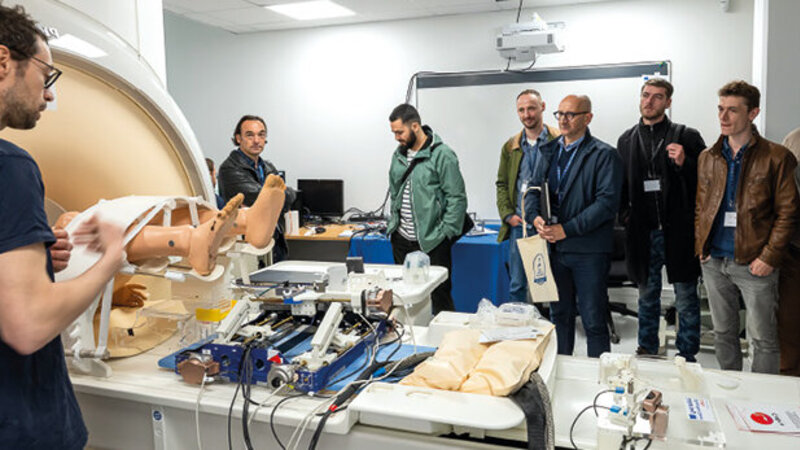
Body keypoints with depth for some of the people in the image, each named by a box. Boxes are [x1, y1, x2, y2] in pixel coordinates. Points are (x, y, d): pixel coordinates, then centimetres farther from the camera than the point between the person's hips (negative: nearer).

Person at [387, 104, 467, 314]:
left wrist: (445, 234, -14)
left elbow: (457, 198, -11)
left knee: (439, 295, 2)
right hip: (401, 240, 7)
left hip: (431, 242, -6)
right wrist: (393, 223, 13)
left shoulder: (442, 155, -10)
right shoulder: (398, 155, 11)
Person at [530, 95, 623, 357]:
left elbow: (607, 202, -16)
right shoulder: (549, 151, 12)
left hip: (588, 251, -6)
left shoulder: (604, 155, -7)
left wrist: (566, 229, -19)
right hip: (554, 247, 6)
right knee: (560, 315, 17)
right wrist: (536, 216, -4)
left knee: (593, 321, 1)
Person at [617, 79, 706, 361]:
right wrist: (624, 214, 5)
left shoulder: (686, 136, 0)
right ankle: (647, 350, 31)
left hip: (678, 231, -3)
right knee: (647, 296, 16)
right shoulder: (626, 140, 11)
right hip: (643, 232, 3)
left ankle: (687, 356, 19)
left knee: (686, 300, 4)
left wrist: (684, 163, -19)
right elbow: (620, 185, 18)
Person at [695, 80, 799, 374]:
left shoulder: (776, 157, -5)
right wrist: (701, 246, 4)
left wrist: (769, 257, -12)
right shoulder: (707, 158, 9)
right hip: (713, 261, 4)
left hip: (753, 262, -4)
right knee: (723, 334, 16)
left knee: (763, 339, 5)